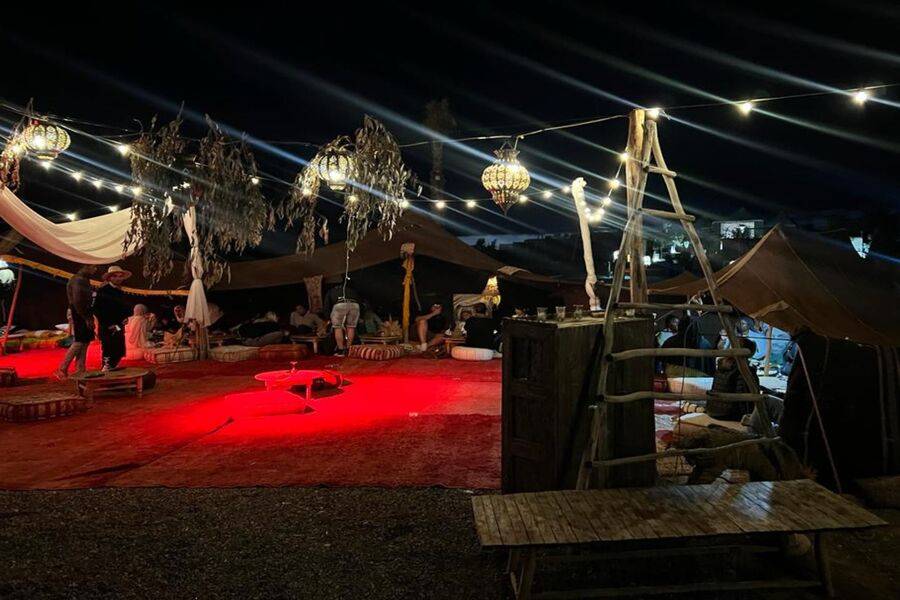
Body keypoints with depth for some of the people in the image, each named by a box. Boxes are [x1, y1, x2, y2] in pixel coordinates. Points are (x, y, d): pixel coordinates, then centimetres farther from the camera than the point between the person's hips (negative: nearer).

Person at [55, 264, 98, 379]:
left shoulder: (84, 280, 17)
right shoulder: (78, 280, -14)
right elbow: (77, 302, -21)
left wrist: (89, 317, 9)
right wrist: (86, 318, -20)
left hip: (84, 315, 10)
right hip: (78, 315, -10)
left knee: (85, 342, 9)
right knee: (78, 343, -9)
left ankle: (80, 370, 12)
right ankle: (62, 370, -3)